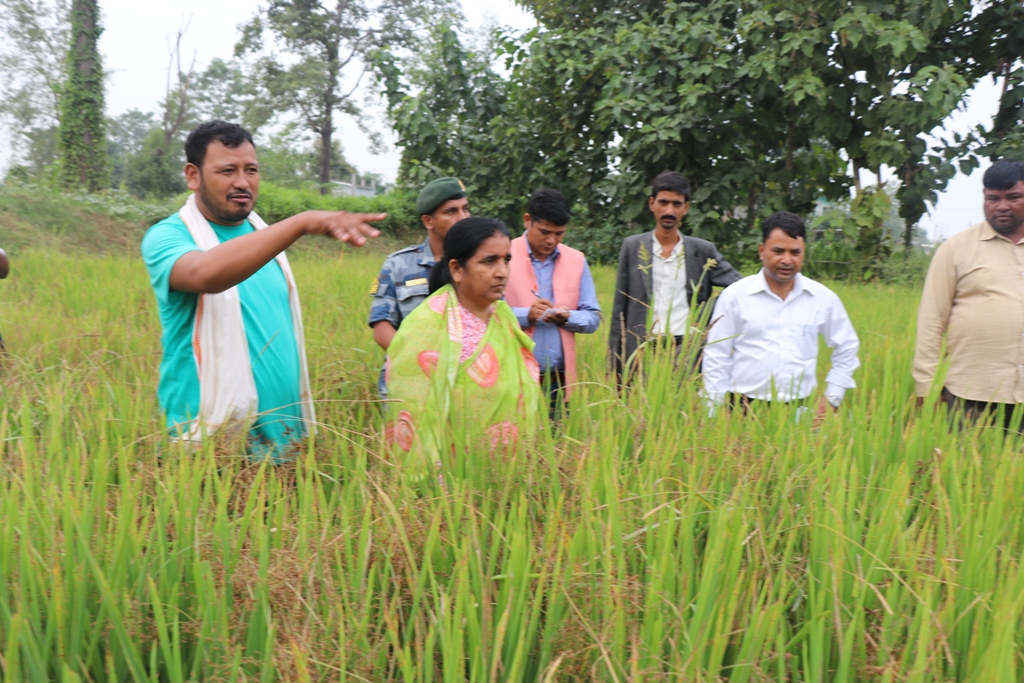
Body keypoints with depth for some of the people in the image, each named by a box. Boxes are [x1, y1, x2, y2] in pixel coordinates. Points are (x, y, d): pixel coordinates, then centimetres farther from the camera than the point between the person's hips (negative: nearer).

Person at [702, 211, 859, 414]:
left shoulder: (823, 298, 7)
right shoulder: (735, 295, 0)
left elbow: (846, 348, 19)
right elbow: (716, 357, 2)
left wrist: (831, 398, 12)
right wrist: (717, 411, -2)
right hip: (744, 408, -2)